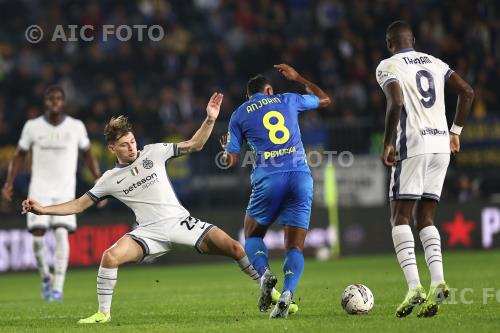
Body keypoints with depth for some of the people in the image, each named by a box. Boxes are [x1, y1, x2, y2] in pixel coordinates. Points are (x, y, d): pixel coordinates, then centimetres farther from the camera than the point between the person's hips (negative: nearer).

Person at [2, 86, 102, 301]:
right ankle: (45, 277, 15)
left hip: (65, 189, -1)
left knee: (61, 233, -15)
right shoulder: (32, 126, 3)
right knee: (38, 233, -10)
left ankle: (58, 288, -13)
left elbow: (88, 155, 12)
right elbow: (20, 155, 11)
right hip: (39, 188, 1)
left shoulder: (76, 127, 2)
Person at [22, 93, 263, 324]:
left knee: (233, 247, -12)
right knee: (111, 256, -26)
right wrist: (43, 209, 1)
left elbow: (194, 145, 10)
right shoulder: (110, 179, 7)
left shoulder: (153, 153, 6)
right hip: (150, 231, 0)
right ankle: (103, 312, -11)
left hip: (180, 221, 0)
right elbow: (80, 205, 11)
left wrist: (210, 120, -4)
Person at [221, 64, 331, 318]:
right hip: (301, 176, 1)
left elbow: (231, 161, 12)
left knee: (253, 236, 20)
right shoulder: (288, 100, 17)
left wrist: (225, 147, 34)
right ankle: (288, 292, -23)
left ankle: (264, 273, -11)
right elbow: (325, 100, 35)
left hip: (268, 179, -1)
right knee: (295, 247, 5)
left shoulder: (239, 115, 12)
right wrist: (298, 78, 44)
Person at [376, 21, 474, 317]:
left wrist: (387, 144, -10)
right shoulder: (435, 63, 16)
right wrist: (455, 131, 17)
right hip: (442, 145, 6)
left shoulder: (389, 67, -2)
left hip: (413, 145, -6)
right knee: (425, 219, 11)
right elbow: (467, 92, 9)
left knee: (400, 218, -1)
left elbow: (396, 103, -18)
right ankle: (438, 281, -8)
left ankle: (414, 286, -17)